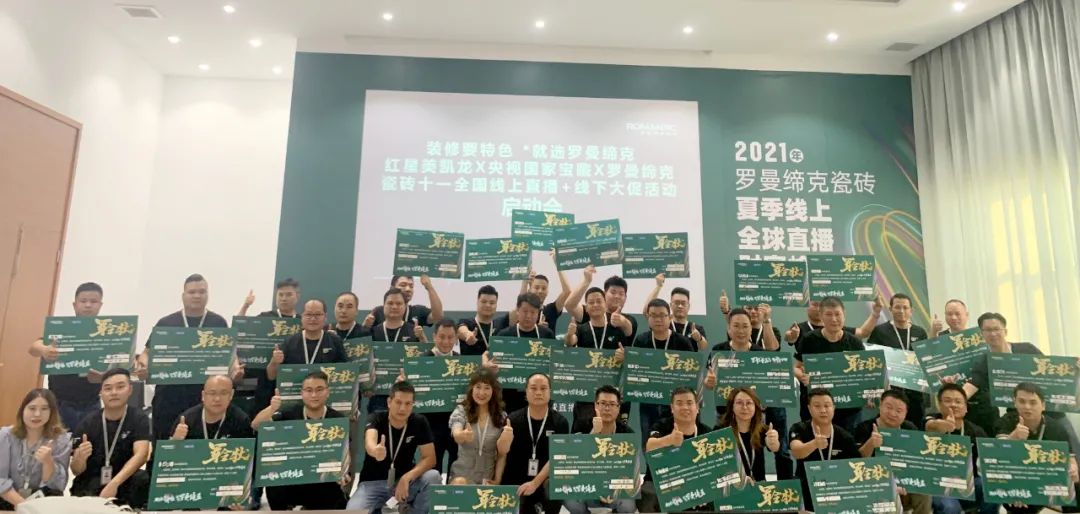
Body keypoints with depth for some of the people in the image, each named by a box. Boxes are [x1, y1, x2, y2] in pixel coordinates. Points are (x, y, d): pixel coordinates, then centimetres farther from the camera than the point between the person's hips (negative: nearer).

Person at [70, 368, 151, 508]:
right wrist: (81, 457, -31)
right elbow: (76, 471, -7)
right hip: (89, 486, 1)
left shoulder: (138, 419, -8)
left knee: (143, 479, -32)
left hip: (123, 482, 0)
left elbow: (141, 454, -22)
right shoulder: (87, 424, -6)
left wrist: (114, 484, -37)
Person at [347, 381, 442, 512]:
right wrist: (375, 451, -63)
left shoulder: (419, 422, -8)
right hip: (373, 482, -1)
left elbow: (430, 458, -11)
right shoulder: (376, 419, -15)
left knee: (433, 477, -28)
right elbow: (369, 442, -37)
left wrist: (407, 477, -28)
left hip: (404, 479, 1)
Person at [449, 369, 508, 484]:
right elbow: (456, 436, -24)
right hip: (462, 475, -1)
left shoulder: (502, 417, 1)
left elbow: (502, 454, 6)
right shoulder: (461, 411, -4)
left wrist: (497, 479, -3)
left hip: (488, 479, 1)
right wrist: (464, 435, -46)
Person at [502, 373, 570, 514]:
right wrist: (505, 438, -33)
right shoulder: (513, 419, -5)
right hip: (515, 484, 1)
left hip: (544, 481, -1)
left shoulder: (560, 422, -6)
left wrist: (535, 483, -21)